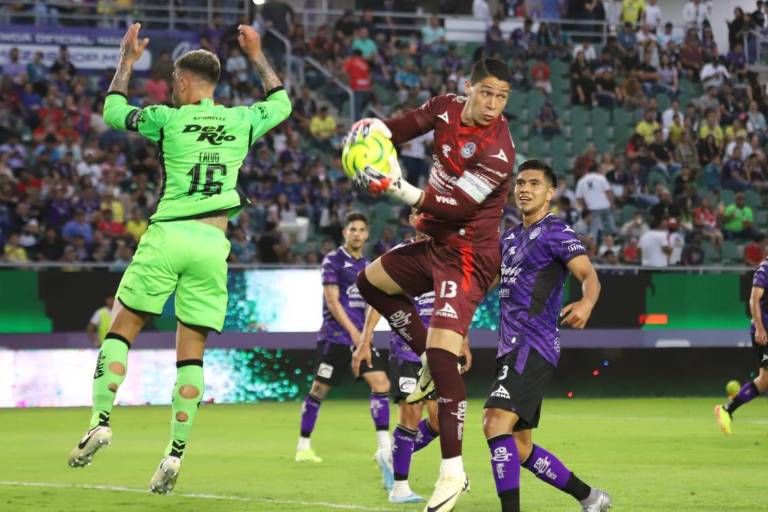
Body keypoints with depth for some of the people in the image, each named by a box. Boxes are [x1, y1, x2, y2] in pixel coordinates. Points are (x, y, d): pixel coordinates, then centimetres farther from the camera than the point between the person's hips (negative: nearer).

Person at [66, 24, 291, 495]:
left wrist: (128, 61, 31)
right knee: (192, 352, 4)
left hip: (168, 235, -2)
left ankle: (102, 421, -4)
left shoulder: (168, 119, 2)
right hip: (213, 244, 2)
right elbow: (281, 102, 32)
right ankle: (175, 455, -2)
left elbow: (113, 110, 20)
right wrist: (257, 56, 40)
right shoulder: (242, 121, 9)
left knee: (122, 330, 9)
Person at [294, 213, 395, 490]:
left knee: (380, 383, -9)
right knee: (319, 389, 0)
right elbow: (332, 301, -12)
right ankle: (304, 445, 14)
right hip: (335, 336, -6)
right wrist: (352, 331, -17)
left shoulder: (367, 264, 16)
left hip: (360, 336, 6)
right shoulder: (333, 260, -5)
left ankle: (384, 448, -12)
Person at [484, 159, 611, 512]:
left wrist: (587, 303, -41)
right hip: (511, 348, 9)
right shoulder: (510, 237, 19)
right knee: (519, 448, 11)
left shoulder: (554, 231, -7)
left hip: (534, 346, -9)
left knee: (496, 423, -24)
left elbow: (588, 274, -21)